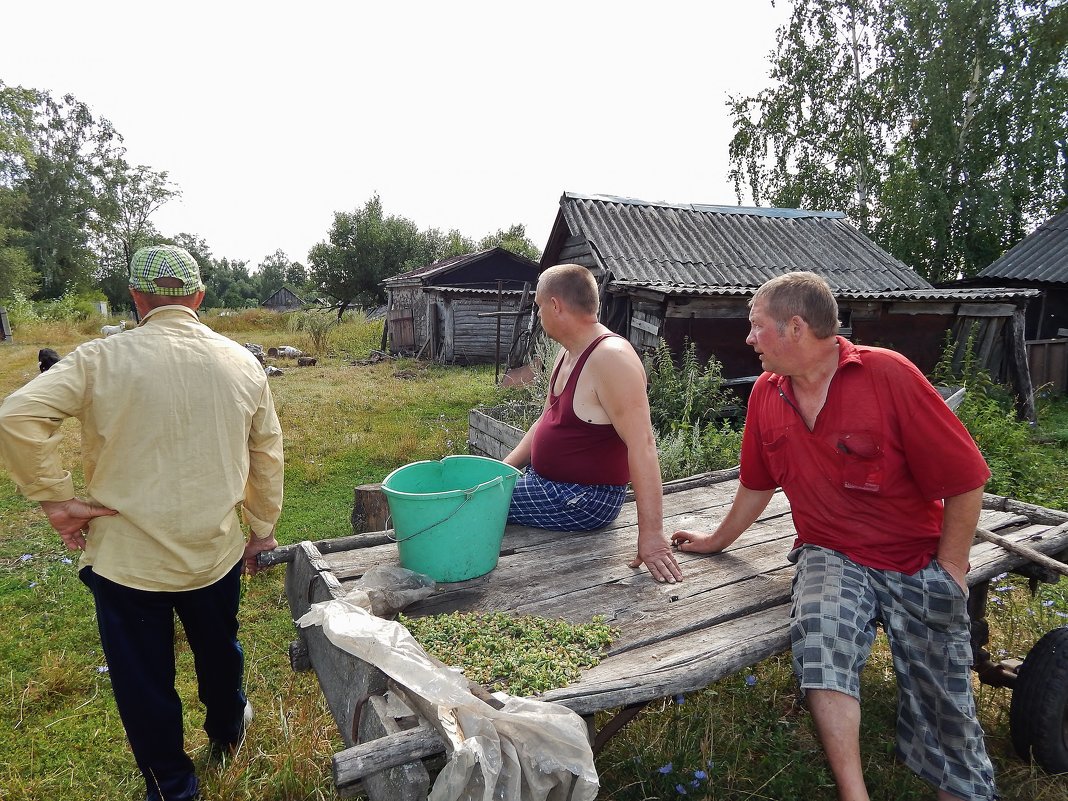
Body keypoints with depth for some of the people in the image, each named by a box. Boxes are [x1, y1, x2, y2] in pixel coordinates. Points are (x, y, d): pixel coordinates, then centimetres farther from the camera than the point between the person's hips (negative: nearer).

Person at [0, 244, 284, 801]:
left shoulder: (102, 360, -13)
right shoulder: (242, 363, -4)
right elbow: (267, 457, 1)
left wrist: (55, 498, -11)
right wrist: (262, 531, 13)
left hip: (126, 561, -3)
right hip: (216, 553, 3)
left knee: (145, 683, 17)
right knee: (219, 651, 28)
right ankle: (226, 732, 53)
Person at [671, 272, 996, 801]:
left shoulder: (887, 374, -14)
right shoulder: (766, 394, 1)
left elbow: (964, 480, -9)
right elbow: (757, 484, 15)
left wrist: (949, 572, -7)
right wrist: (717, 540, 23)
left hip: (918, 562, -2)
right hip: (831, 555, 2)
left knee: (943, 707, 2)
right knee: (819, 633, -29)